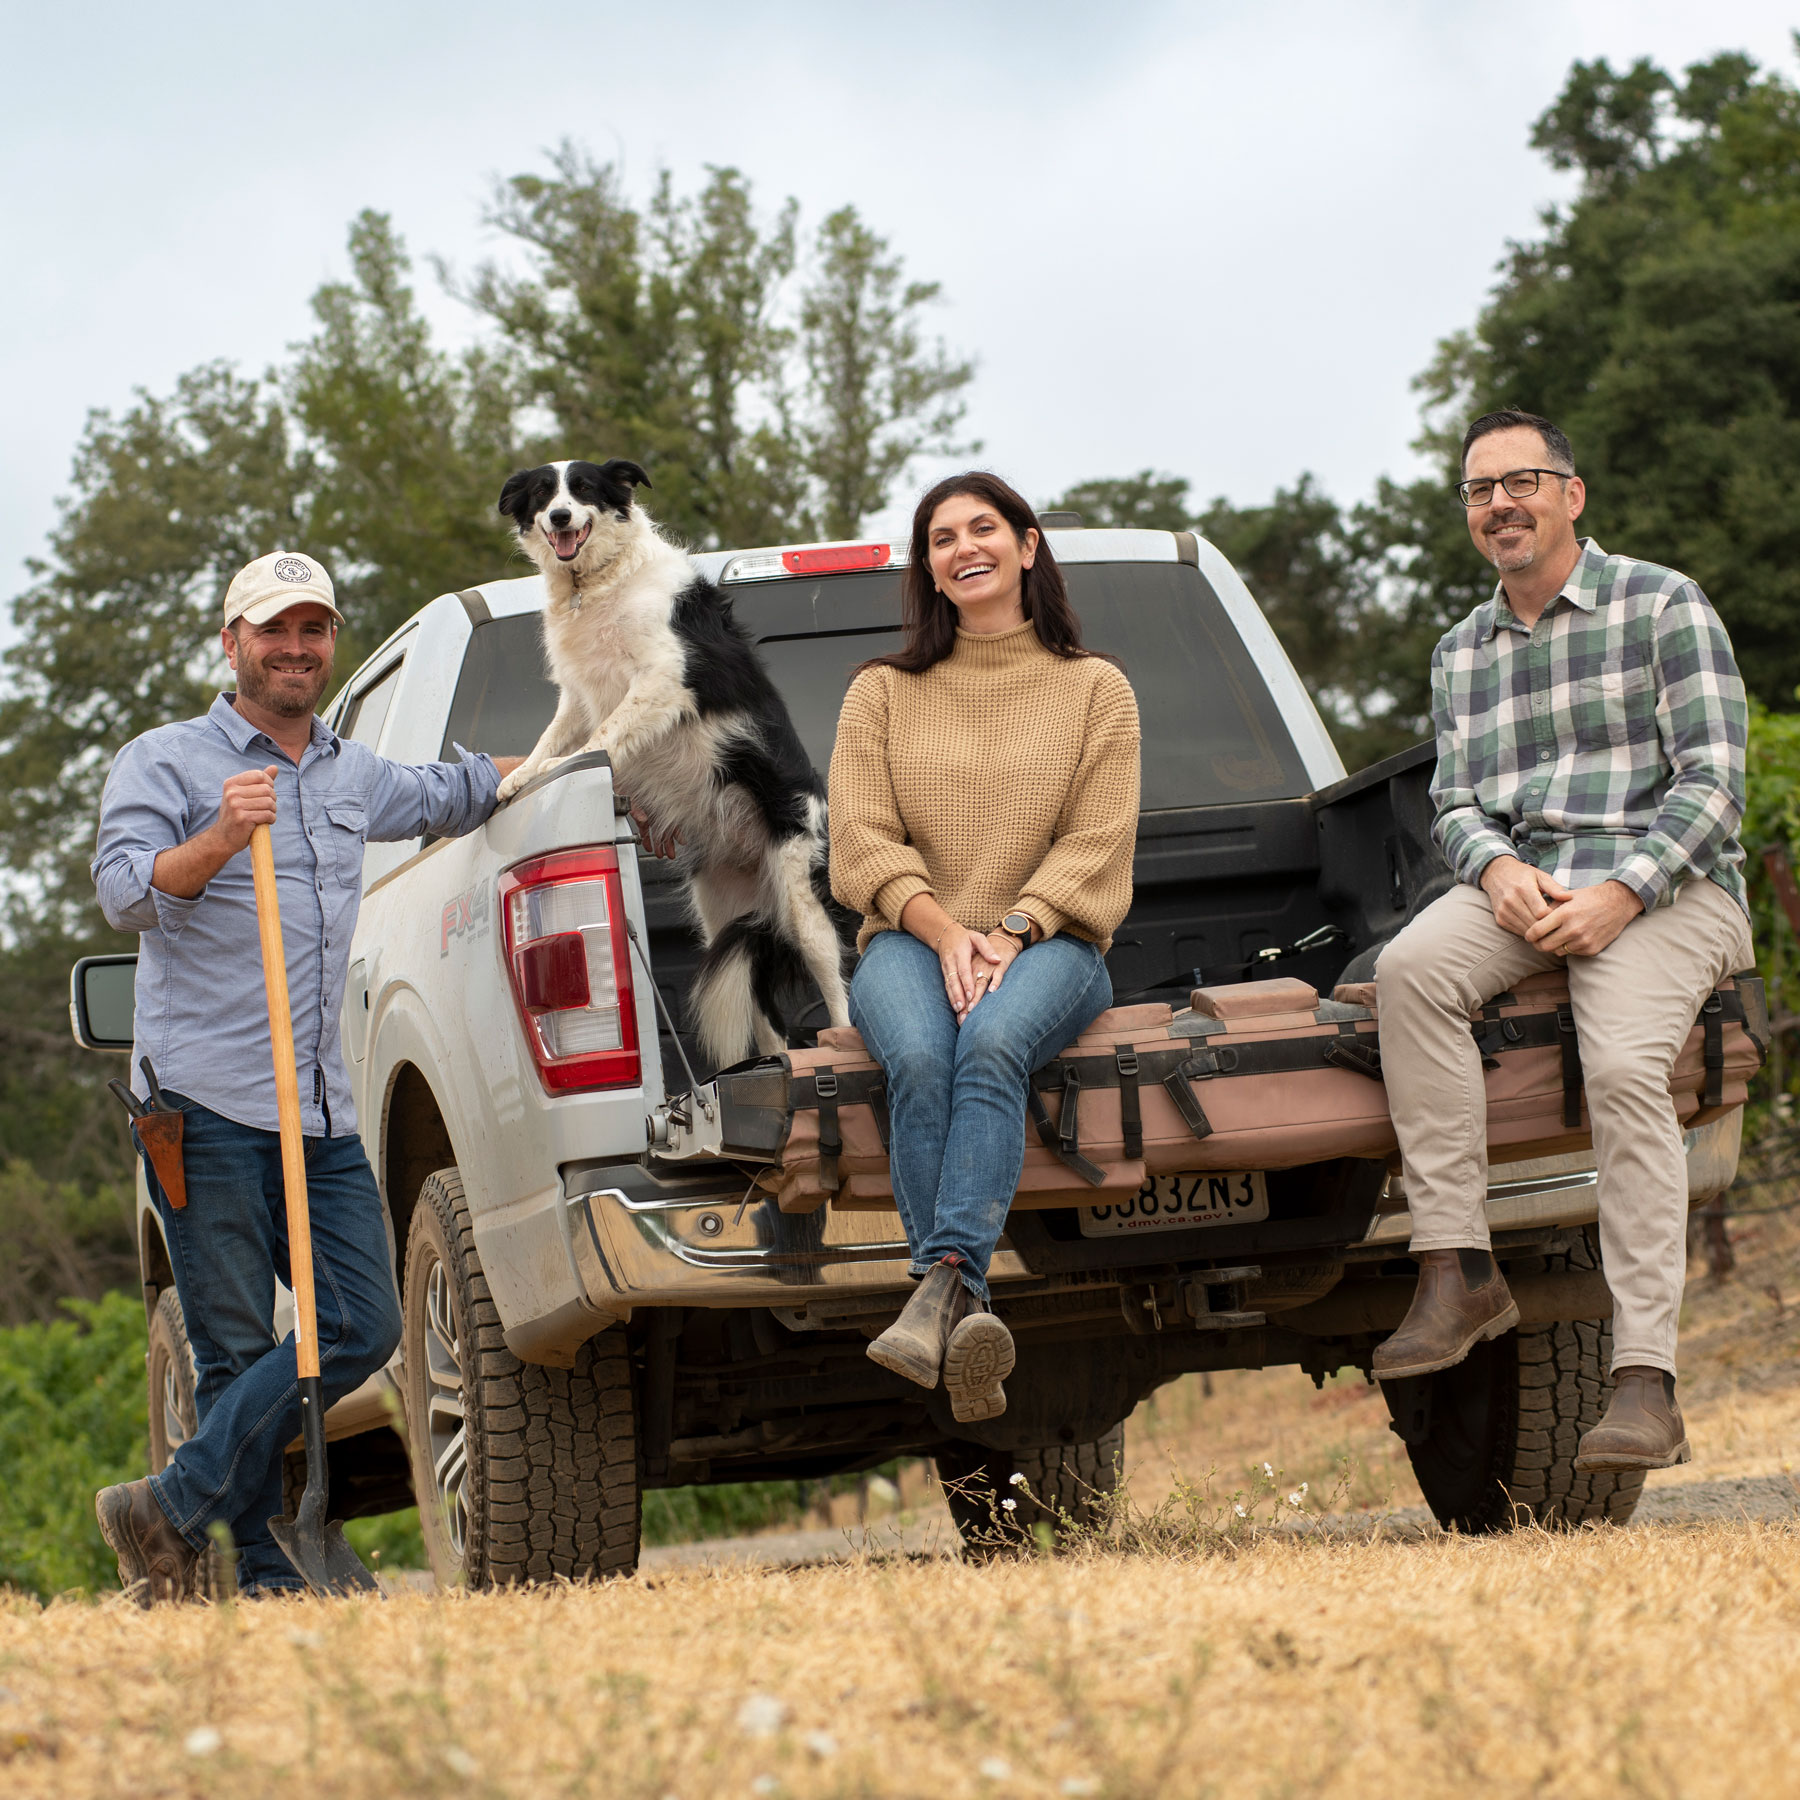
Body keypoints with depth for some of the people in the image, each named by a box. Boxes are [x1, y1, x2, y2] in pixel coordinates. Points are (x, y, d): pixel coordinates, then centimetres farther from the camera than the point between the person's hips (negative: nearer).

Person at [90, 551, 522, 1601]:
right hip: (207, 1108, -6)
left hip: (324, 1118, 7)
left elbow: (442, 798, 43)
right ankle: (268, 1572, 0)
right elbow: (125, 894, -15)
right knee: (239, 1349, -6)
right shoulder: (166, 763, 1)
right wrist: (220, 839, -30)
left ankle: (175, 1513, -2)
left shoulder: (353, 775, 21)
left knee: (365, 1327, -5)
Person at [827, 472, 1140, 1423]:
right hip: (911, 936, 1)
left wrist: (1011, 932, -13)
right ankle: (964, 1322, -46)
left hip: (1046, 941, -1)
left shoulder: (1095, 688, 15)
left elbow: (1096, 843, 4)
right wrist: (944, 930, -12)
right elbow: (862, 841, 6)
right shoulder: (882, 692, 18)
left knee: (992, 1044, -38)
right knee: (920, 1059, -35)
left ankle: (942, 1287, -52)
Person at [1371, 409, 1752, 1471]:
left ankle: (1647, 1379, -35)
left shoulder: (1662, 606, 2)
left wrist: (1619, 896, -17)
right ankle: (1458, 1274, -28)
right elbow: (1455, 799, 18)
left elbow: (1713, 780, -5)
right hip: (1520, 885, 5)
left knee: (1625, 1066, -31)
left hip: (1662, 885, -5)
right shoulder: (1461, 652, 21)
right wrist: (1496, 868, -7)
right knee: (1410, 969, -28)